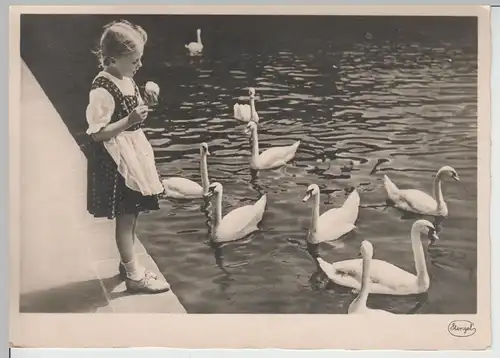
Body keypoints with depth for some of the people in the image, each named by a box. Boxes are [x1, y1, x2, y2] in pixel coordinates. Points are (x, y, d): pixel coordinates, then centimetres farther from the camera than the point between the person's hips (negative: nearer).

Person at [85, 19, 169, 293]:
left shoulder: (126, 79, 5)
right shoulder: (102, 89, -23)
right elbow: (97, 133, -23)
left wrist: (144, 105, 6)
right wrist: (130, 120, -29)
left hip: (134, 153, 9)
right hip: (117, 160, -9)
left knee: (132, 214, 18)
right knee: (125, 217, 2)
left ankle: (127, 264, 33)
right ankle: (134, 275, 13)